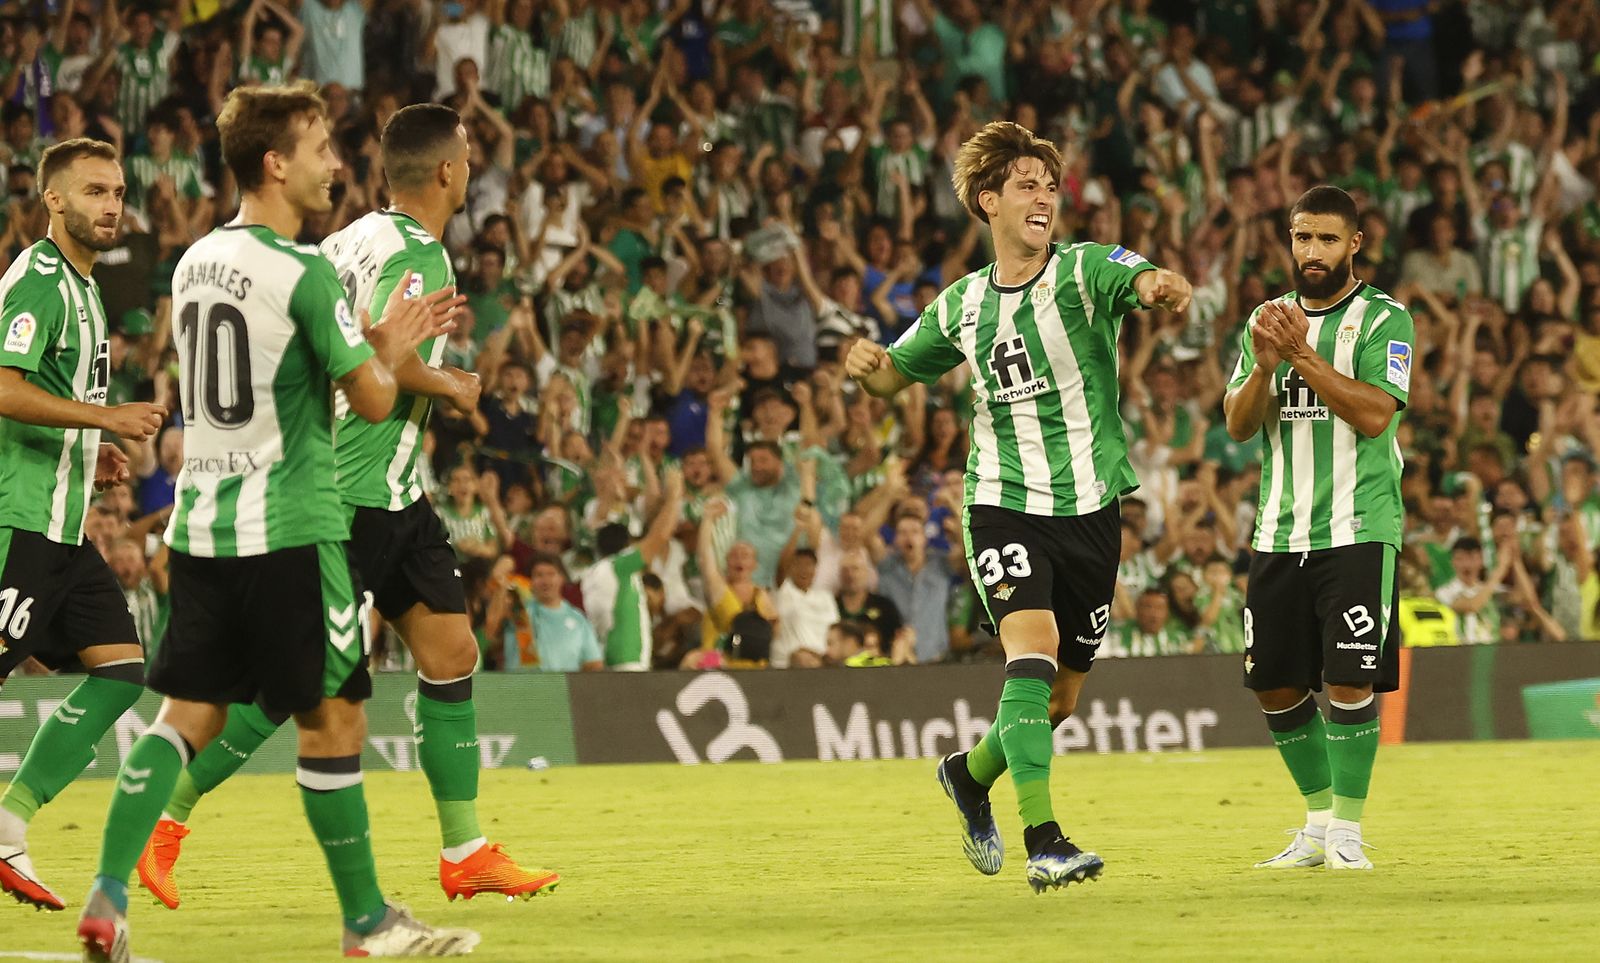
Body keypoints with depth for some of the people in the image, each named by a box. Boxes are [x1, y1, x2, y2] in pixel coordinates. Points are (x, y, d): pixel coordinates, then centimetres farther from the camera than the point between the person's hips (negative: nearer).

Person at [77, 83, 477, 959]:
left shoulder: (196, 262, 12)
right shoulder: (305, 272, -13)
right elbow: (372, 400, -11)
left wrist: (380, 343, 21)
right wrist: (385, 353, 10)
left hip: (199, 525, 7)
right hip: (288, 528, -7)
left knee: (188, 715, 7)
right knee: (333, 719, 2)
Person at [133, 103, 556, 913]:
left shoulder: (357, 239, 11)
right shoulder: (415, 253, -16)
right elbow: (386, 356, -30)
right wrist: (453, 388, -13)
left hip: (394, 495, 10)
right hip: (355, 497, -10)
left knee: (450, 653, 7)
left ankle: (466, 854, 9)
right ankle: (165, 822, 2)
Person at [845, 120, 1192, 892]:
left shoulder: (1084, 270, -3)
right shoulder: (963, 305, 7)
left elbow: (1144, 279, -25)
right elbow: (898, 372, 21)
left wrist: (1162, 286, -50)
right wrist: (867, 366, -3)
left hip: (1088, 508, 0)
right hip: (1003, 504, 0)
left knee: (1058, 696, 9)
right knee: (1032, 648, -23)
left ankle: (971, 772, 39)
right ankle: (1041, 838, -27)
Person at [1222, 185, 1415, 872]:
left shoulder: (1383, 319, -4)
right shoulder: (1269, 319, 13)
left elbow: (1374, 413, -17)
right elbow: (1238, 425, 5)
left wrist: (1303, 355, -20)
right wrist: (1266, 364, -13)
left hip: (1359, 531, -6)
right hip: (1279, 534, 6)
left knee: (1349, 682, -12)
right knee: (1277, 687, 7)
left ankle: (1347, 830, -2)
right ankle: (1318, 824, 21)